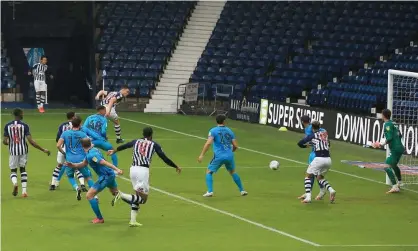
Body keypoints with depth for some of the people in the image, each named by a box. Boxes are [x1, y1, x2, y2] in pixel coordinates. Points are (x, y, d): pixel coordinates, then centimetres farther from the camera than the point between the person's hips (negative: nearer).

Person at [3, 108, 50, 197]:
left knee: (13, 170, 13)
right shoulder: (24, 125, -7)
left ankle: (15, 183, -20)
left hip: (13, 151, 0)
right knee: (23, 169, 17)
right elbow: (31, 141, -13)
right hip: (23, 150, 0)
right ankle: (24, 191, 7)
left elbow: (4, 141, -1)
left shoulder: (7, 126, -1)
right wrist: (43, 150, -8)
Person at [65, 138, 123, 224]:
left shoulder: (91, 155, -20)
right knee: (116, 193, 31)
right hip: (110, 174, 9)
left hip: (105, 176, -9)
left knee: (89, 195, -4)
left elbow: (104, 162, -31)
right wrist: (73, 165, 1)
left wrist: (116, 169, -40)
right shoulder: (93, 150, 9)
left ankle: (100, 218, 2)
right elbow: (83, 164, 16)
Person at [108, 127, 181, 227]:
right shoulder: (154, 144, 6)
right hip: (143, 170, -6)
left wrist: (114, 151, 53)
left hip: (133, 169, 6)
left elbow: (124, 146, 34)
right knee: (143, 199, -5)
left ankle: (133, 220, 11)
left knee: (138, 196, 19)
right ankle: (121, 195, -25)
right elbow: (164, 158, 7)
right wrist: (176, 167, 20)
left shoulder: (136, 142, 17)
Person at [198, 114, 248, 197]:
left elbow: (208, 143, -15)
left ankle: (210, 191, -6)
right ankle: (242, 190, 29)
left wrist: (202, 155, -13)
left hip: (219, 156, -4)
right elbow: (235, 146, 10)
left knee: (209, 172, 11)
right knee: (233, 172, 26)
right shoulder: (229, 131, 11)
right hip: (229, 156, 4)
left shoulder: (213, 131, -1)